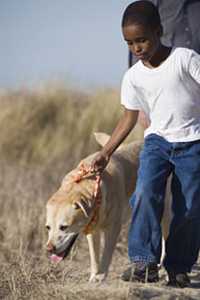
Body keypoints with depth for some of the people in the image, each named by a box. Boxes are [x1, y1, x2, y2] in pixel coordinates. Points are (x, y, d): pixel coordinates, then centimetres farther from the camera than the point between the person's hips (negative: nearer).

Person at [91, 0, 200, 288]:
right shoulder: (133, 77, 1)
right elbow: (129, 118, 10)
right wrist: (106, 152, 5)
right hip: (157, 139, 3)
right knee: (146, 192, -21)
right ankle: (144, 262, -19)